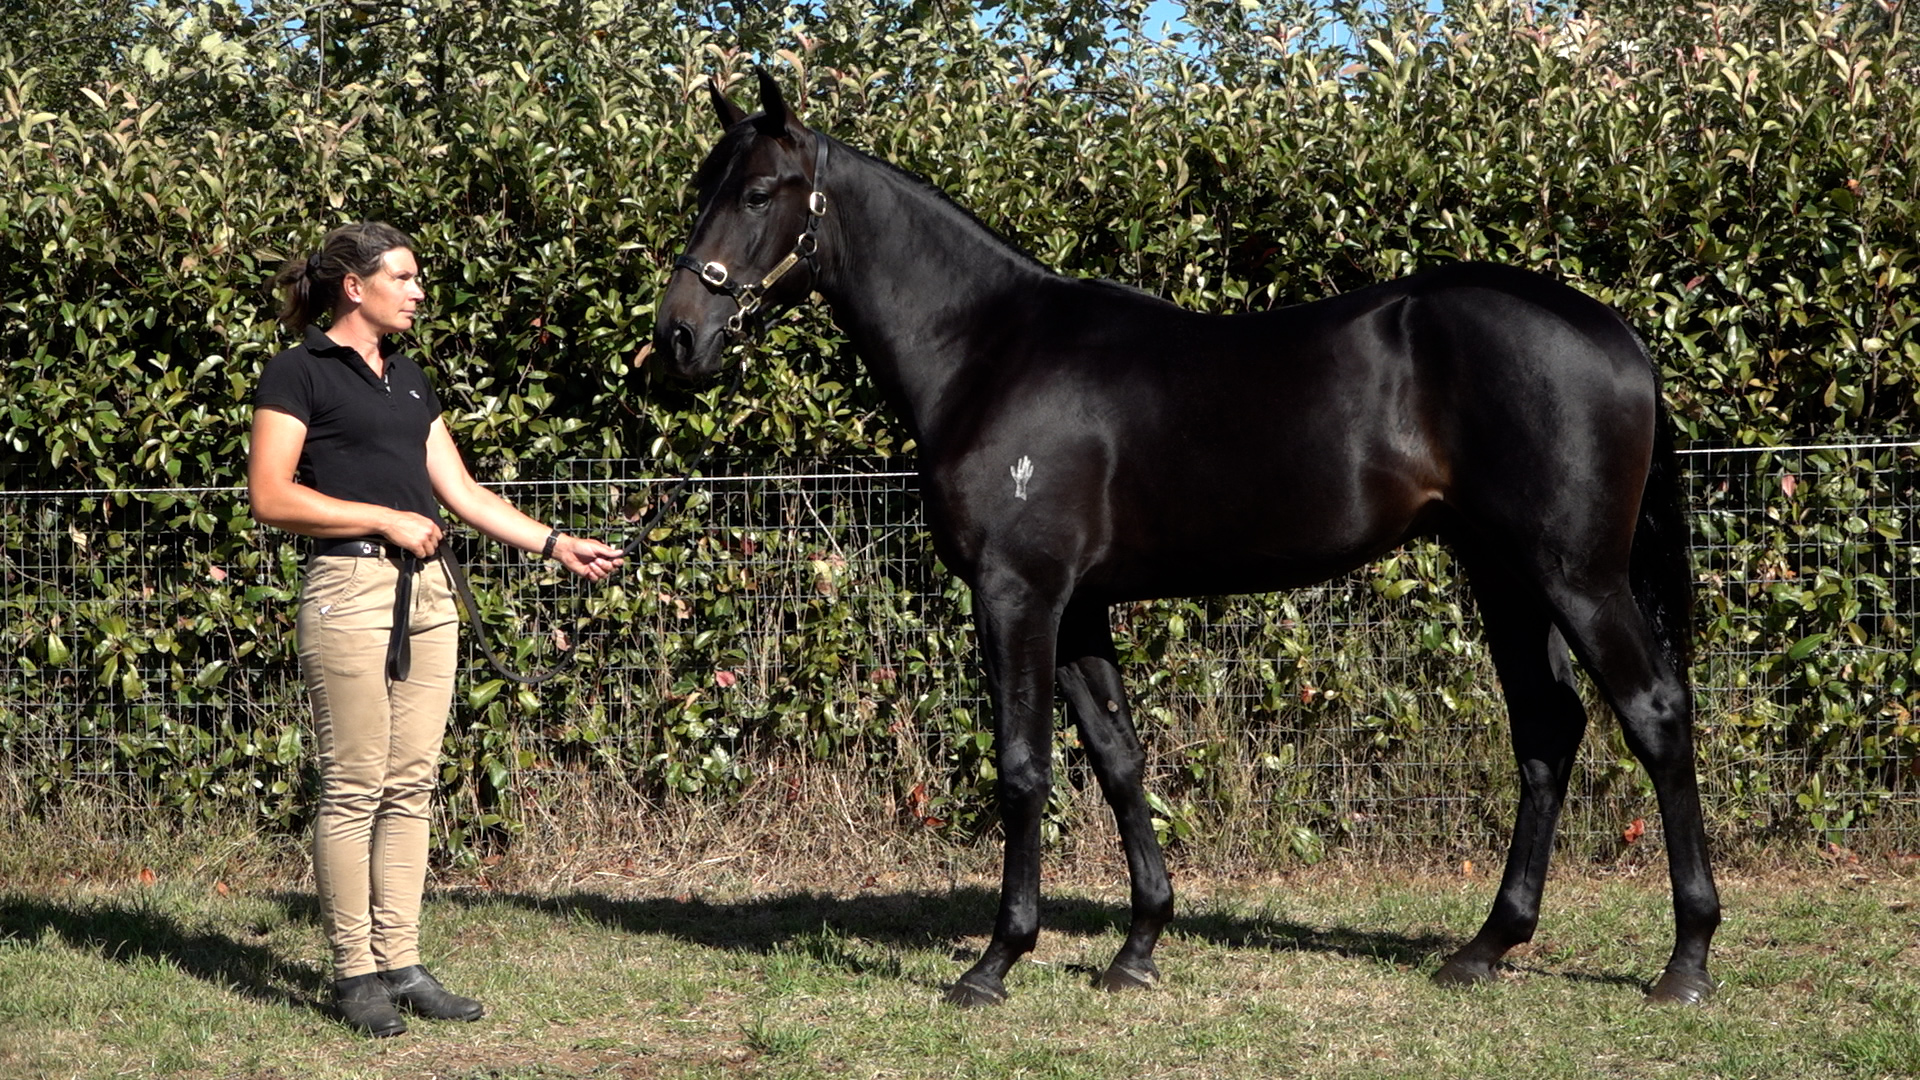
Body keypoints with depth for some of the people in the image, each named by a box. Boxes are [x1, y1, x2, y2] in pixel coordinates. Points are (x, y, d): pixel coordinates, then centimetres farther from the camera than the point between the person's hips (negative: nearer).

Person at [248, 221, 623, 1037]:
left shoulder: (408, 379, 18)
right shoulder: (300, 372, -4)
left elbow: (461, 492, 16)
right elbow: (270, 496, -12)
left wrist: (555, 544, 7)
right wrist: (386, 519, -12)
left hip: (427, 589, 7)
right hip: (350, 592, -7)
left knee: (410, 787, 7)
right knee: (354, 788, -4)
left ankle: (400, 965, 12)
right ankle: (354, 974, 2)